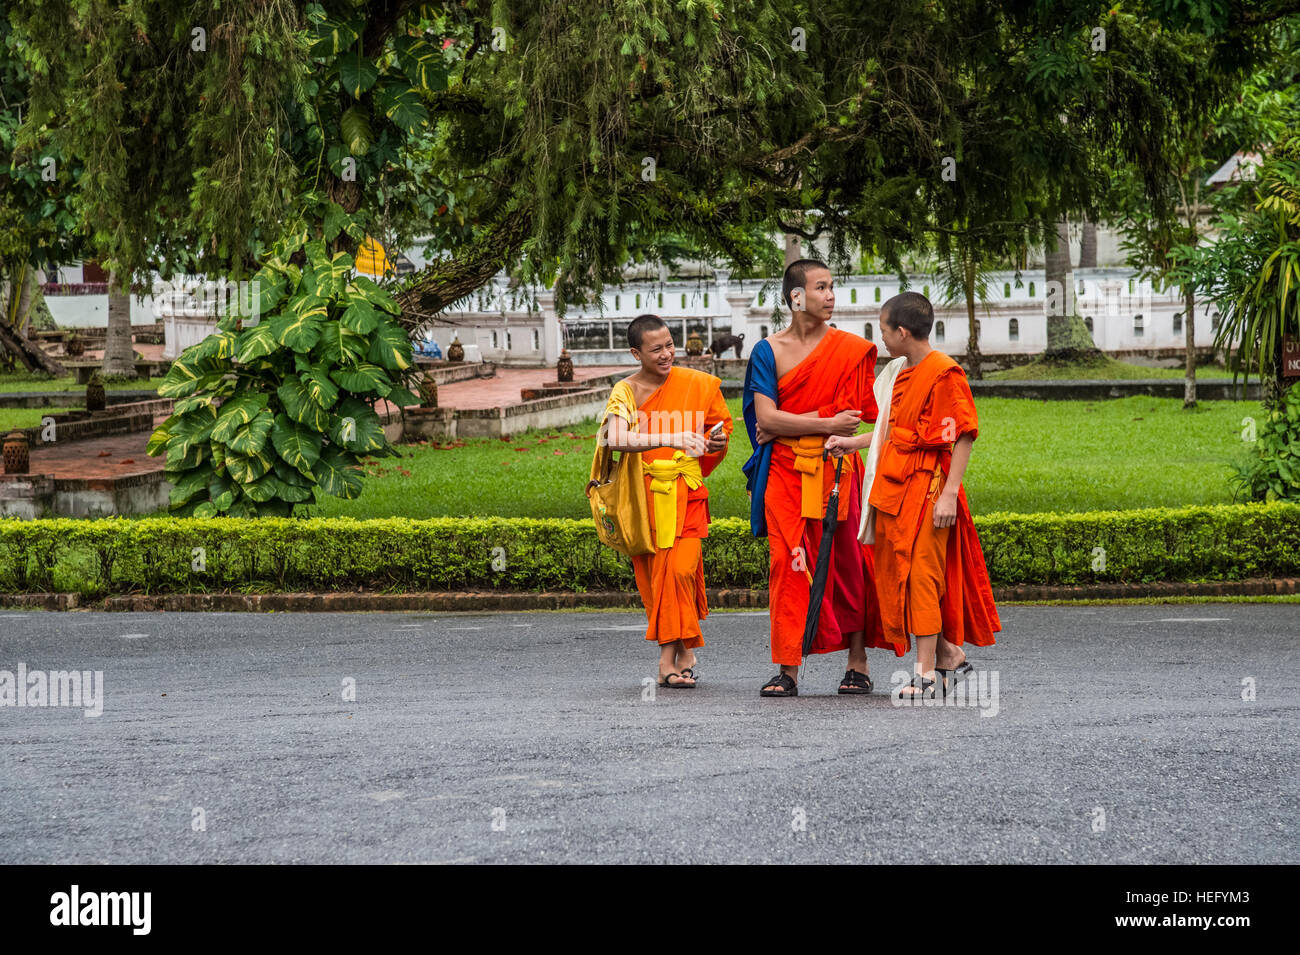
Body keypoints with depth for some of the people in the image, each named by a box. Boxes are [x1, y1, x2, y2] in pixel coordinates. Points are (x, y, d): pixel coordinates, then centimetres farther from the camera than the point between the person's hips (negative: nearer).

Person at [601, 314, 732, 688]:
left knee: (680, 570, -14)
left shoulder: (697, 384, 4)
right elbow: (615, 438, -24)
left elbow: (722, 424, 21)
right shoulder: (625, 392, -4)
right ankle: (685, 654, 12)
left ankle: (668, 660, -9)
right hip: (645, 495, 0)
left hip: (686, 492, 0)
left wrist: (716, 440, -4)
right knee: (654, 576, 1)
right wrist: (670, 439, -35)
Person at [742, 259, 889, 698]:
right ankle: (788, 671, -3)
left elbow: (851, 417, -8)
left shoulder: (851, 349, 2)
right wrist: (826, 424, -14)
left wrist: (784, 426, -8)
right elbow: (766, 419, -6)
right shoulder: (768, 351, 4)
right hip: (784, 475, 0)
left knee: (847, 562, 2)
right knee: (788, 565, -5)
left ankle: (858, 664, 11)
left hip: (834, 470, 0)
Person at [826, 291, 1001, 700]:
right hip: (893, 484, 9)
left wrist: (949, 493, -20)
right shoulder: (901, 372, 16)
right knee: (897, 576, 9)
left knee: (921, 576, -10)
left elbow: (964, 436, -15)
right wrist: (852, 443, 26)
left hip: (927, 485, -9)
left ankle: (927, 673, -7)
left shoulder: (945, 373, -12)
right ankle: (950, 655, 20)